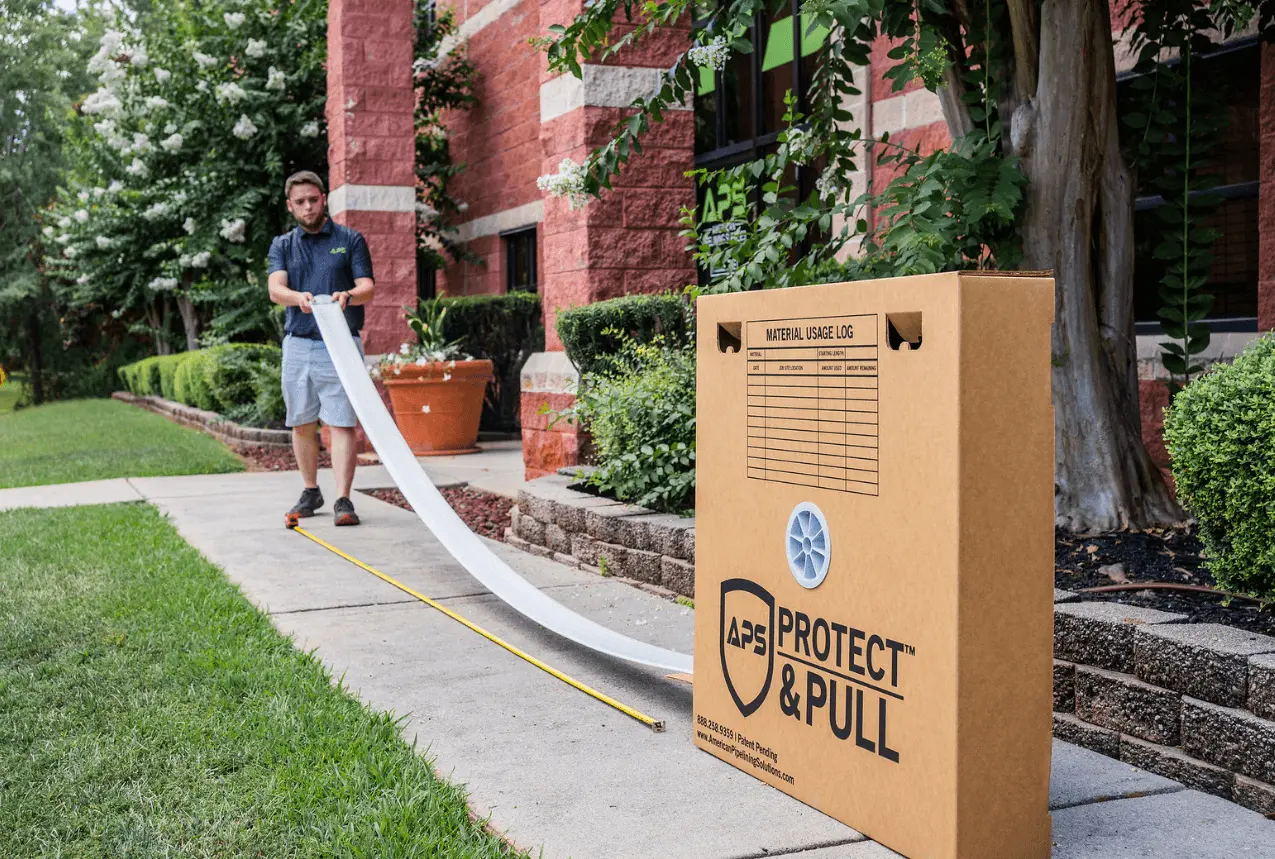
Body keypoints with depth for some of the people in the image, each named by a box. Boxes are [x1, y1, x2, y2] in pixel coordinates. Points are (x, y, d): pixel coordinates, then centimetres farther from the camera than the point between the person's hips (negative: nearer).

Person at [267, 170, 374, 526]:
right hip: (298, 343, 3)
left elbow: (367, 287, -3)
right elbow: (275, 289, -6)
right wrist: (298, 297, -29)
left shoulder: (350, 240, 6)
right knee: (302, 424, 10)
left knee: (342, 423, -8)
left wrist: (349, 295, -27)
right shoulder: (282, 245, 11)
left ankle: (342, 500, -9)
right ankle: (311, 493, 25)